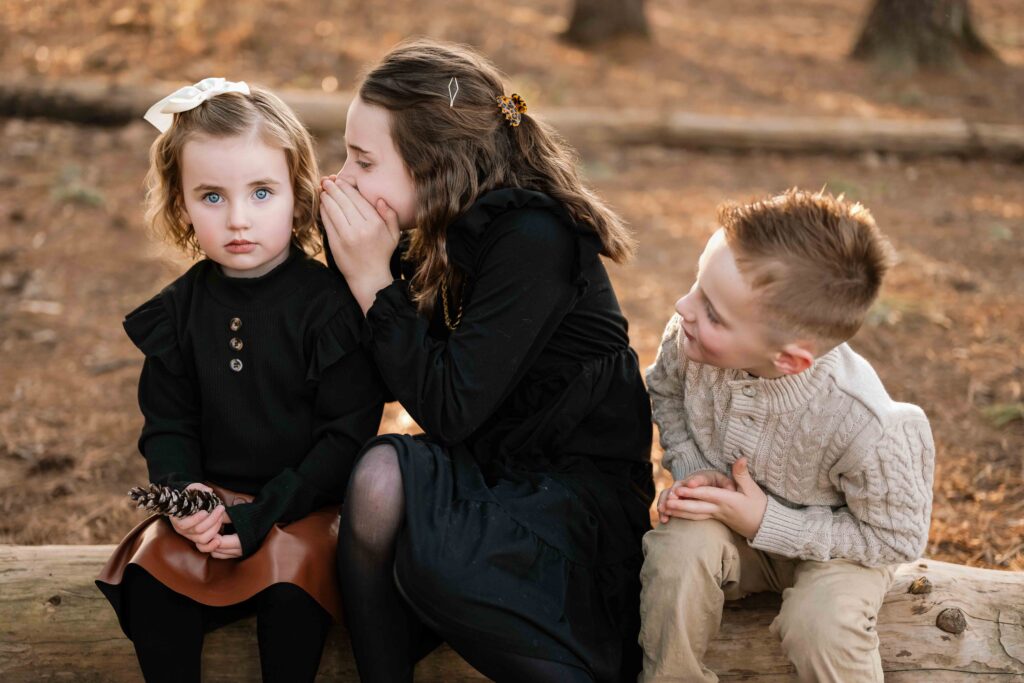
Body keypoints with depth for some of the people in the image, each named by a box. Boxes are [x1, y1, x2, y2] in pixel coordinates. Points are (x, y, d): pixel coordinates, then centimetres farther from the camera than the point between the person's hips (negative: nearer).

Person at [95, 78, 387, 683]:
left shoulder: (330, 304, -13)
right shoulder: (178, 311, 2)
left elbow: (346, 434, -13)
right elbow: (167, 425, 8)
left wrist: (263, 517, -20)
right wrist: (183, 493, -15)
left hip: (306, 503, -4)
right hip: (214, 499, 4)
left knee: (289, 566, -29)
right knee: (152, 564, -17)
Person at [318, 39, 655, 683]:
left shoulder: (532, 239, -21)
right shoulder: (448, 231, 3)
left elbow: (449, 409, -24)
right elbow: (388, 378, 9)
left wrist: (374, 279, -21)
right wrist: (351, 257, -2)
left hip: (582, 491, -7)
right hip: (490, 471, 7)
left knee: (432, 561, -32)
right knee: (379, 470, -23)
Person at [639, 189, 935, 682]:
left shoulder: (863, 426, -37)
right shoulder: (687, 338, -25)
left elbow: (898, 539, -20)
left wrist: (768, 525, -25)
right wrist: (693, 470, -15)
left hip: (832, 544, -3)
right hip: (728, 515, 3)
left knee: (820, 625, -31)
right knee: (678, 551, -29)